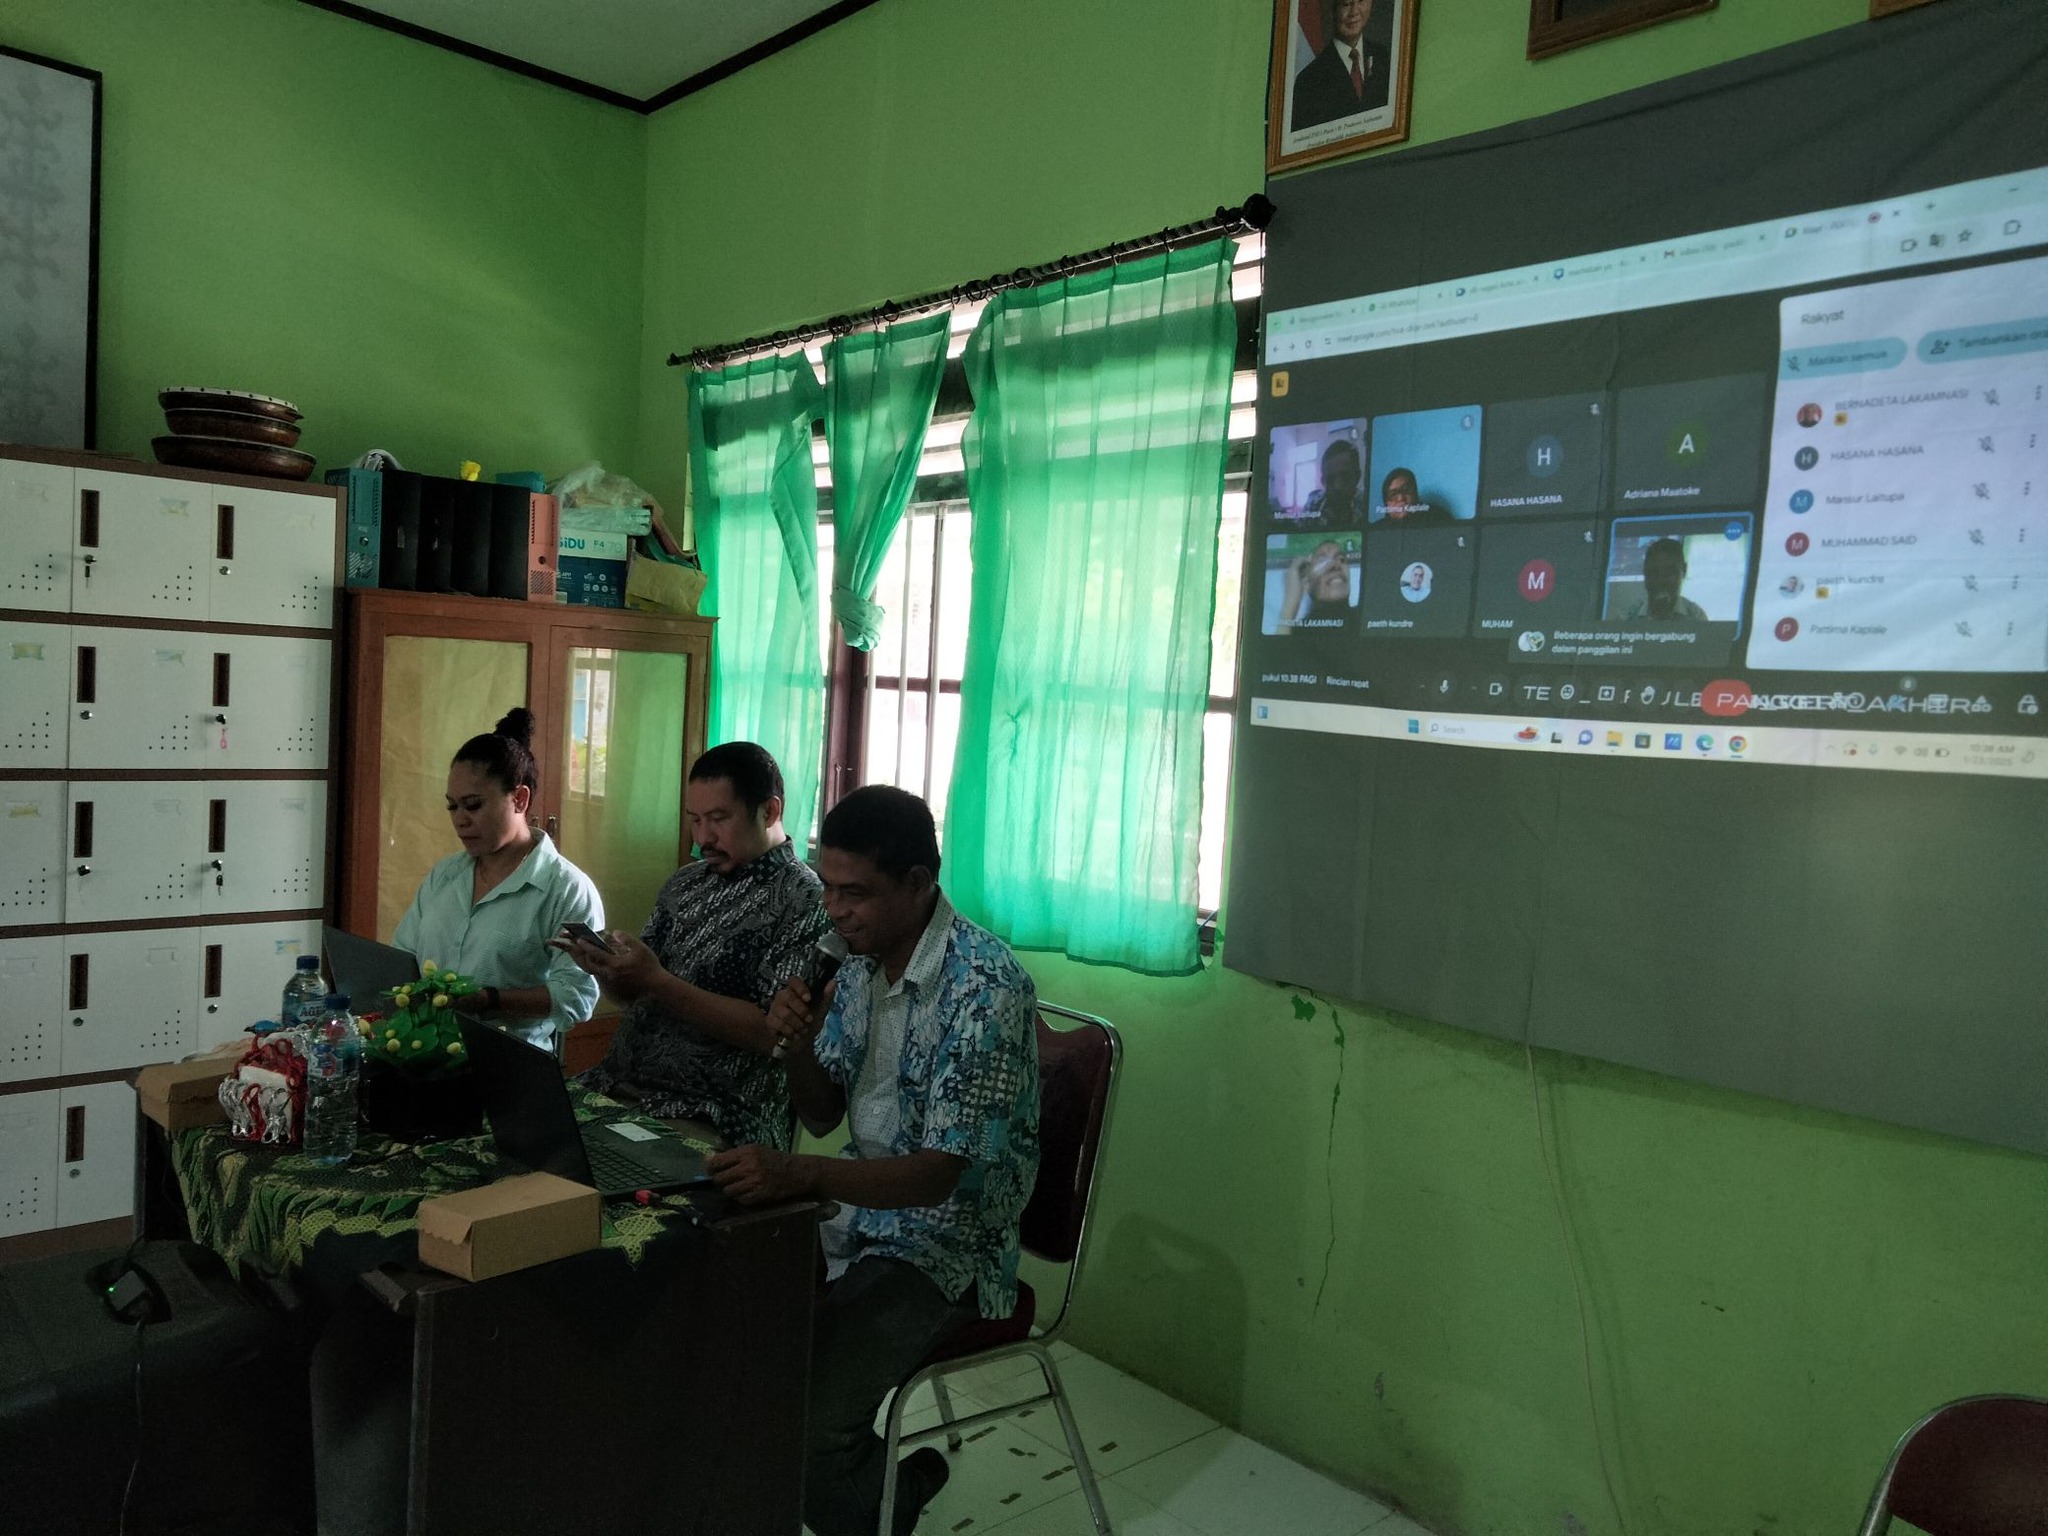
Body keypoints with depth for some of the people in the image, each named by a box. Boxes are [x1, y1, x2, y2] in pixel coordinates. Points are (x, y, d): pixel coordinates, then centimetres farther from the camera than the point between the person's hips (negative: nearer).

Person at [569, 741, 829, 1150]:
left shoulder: (803, 901, -10)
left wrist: (659, 983, -20)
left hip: (715, 1117, -7)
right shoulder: (686, 882, 13)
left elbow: (773, 1033, -17)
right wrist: (606, 967, -5)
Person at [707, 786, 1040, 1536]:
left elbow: (936, 1175, -25)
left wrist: (799, 1175, -39)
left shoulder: (986, 988, -23)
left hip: (945, 1247, -7)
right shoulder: (861, 963, 2)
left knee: (803, 1420, -21)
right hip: (859, 1216, 8)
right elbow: (823, 1115, 9)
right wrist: (798, 1044, -12)